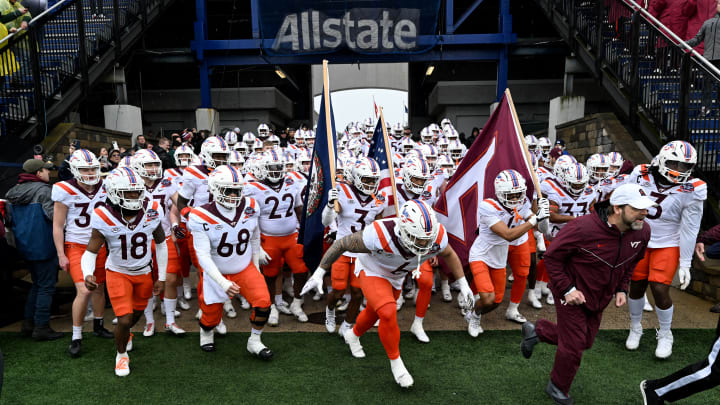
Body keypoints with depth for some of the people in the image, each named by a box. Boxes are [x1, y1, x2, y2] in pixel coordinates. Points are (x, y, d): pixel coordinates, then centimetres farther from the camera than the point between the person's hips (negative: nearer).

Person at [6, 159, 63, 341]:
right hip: (43, 246, -9)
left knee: (37, 283, 20)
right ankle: (41, 327, 4)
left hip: (25, 245, 9)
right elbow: (54, 215, -26)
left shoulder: (15, 191, 12)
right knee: (47, 286, 0)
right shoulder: (43, 190, -15)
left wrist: (16, 243, 25)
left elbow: (12, 219, 17)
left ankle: (28, 323, 24)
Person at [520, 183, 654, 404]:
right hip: (572, 294, -7)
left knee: (585, 341, 18)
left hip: (599, 298, 7)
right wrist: (566, 289, -22)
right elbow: (552, 256, -21)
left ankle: (536, 331, 39)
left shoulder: (642, 232, -11)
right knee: (573, 346, 4)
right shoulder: (583, 228, -32)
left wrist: (622, 289, 2)